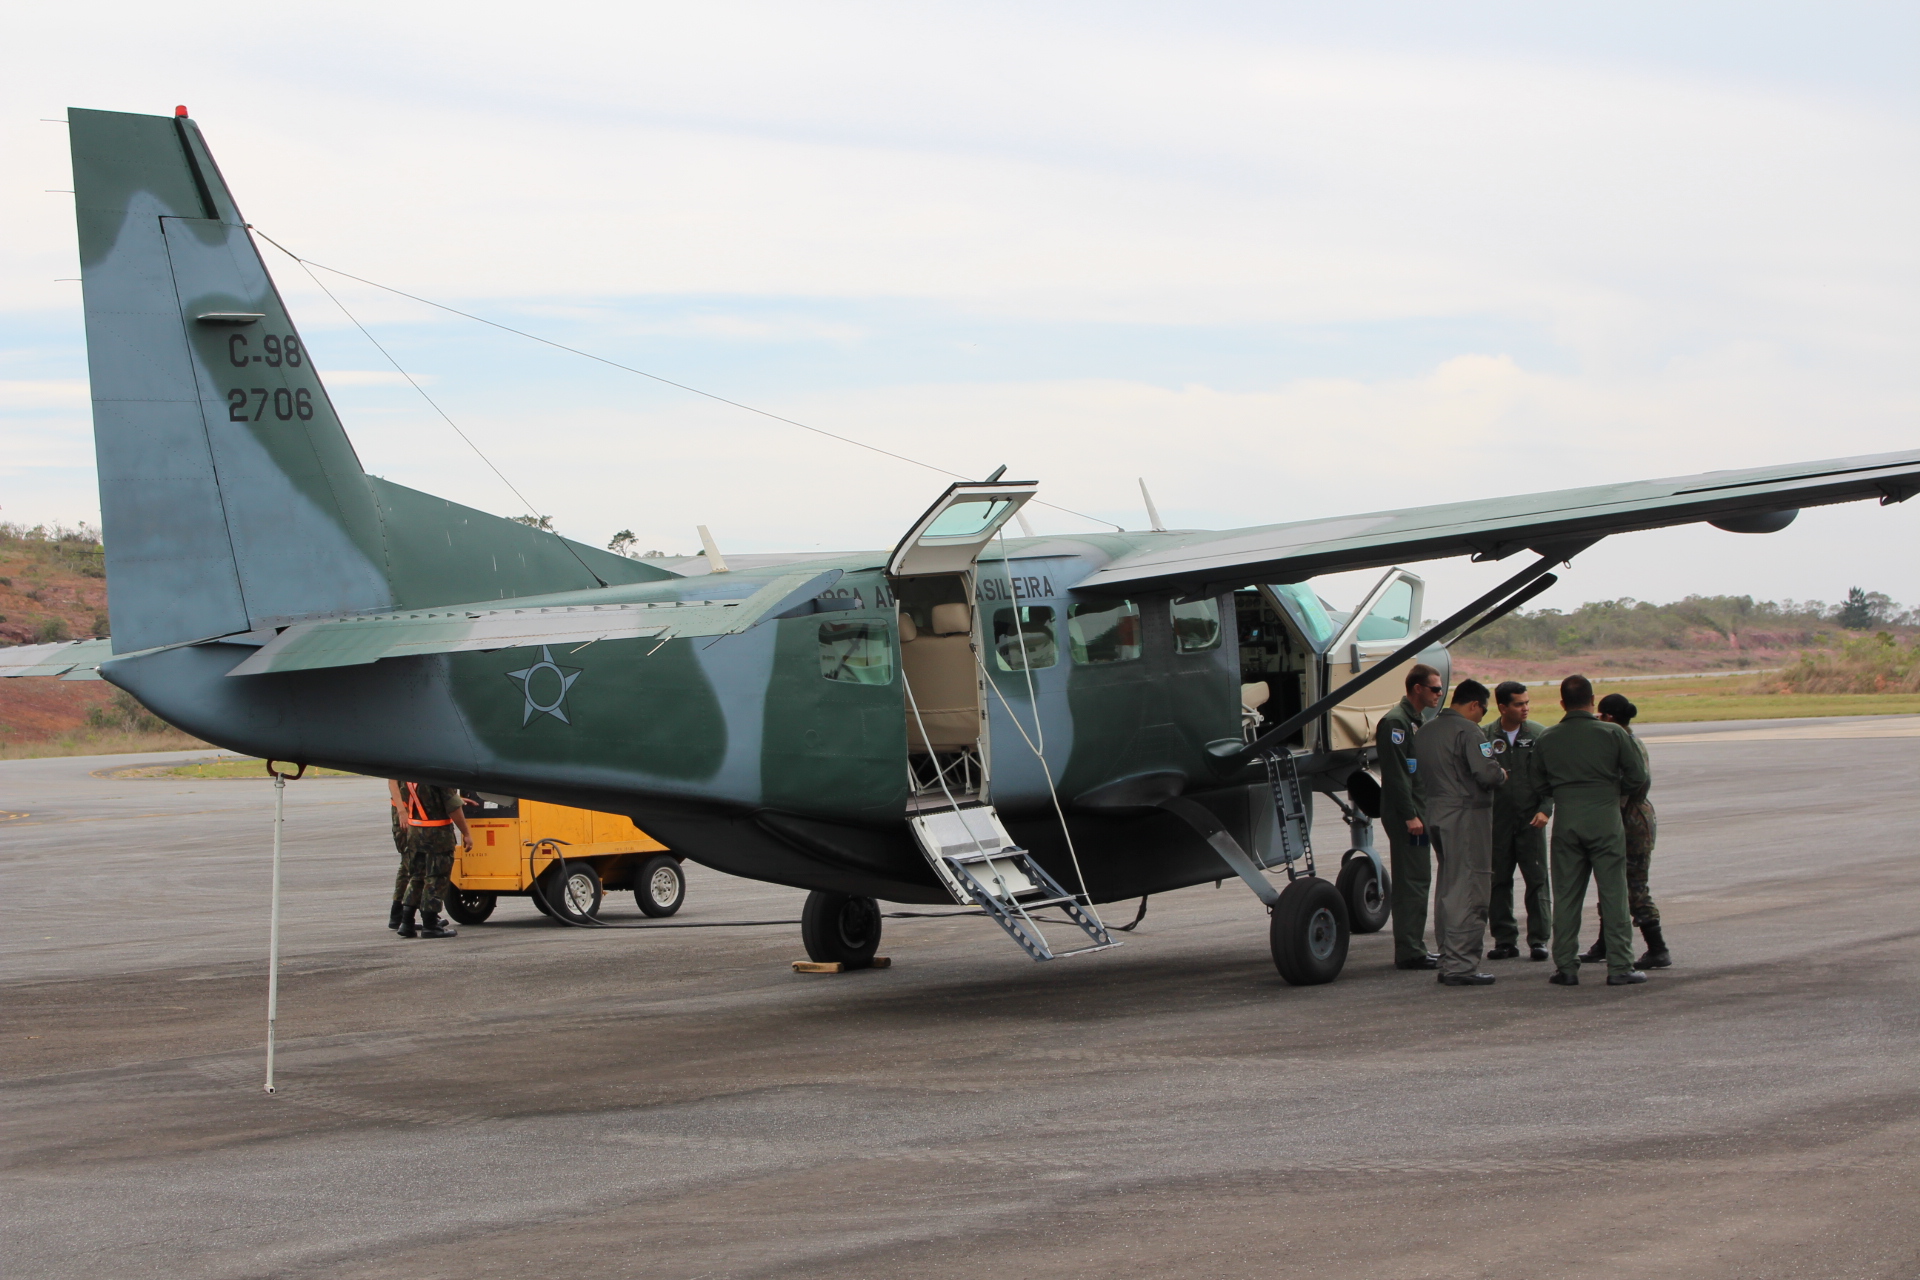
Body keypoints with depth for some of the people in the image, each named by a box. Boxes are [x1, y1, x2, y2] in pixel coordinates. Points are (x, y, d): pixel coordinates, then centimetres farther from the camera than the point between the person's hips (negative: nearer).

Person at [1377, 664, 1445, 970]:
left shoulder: (1418, 721, 19)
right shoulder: (1396, 722, -14)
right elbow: (1396, 773, -20)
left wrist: (1425, 813, 18)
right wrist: (1410, 816, -22)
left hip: (1418, 813, 10)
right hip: (1404, 815, -10)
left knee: (1418, 881, 13)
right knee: (1412, 881, -10)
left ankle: (1414, 947, 19)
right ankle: (1409, 952, -9)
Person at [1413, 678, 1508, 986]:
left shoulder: (1424, 731, 13)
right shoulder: (1468, 731, -14)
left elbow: (1419, 774, 19)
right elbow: (1486, 773, -22)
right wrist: (1501, 775, -2)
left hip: (1435, 811, 9)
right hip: (1467, 814, -9)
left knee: (1447, 888, 16)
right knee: (1468, 890, -6)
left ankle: (1448, 961, 19)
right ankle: (1460, 965, -8)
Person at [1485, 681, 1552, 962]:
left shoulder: (1538, 735, 3)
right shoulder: (1485, 736, 1)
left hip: (1530, 820, 0)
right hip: (1497, 820, 1)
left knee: (1537, 880, -1)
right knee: (1498, 882, 5)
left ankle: (1539, 939, 4)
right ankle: (1504, 940, 13)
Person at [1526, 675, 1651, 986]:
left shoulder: (1547, 740, 4)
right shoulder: (1613, 734, -3)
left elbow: (1538, 786, 10)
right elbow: (1638, 778, -2)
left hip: (1566, 821, 2)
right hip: (1605, 818, -2)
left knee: (1566, 895, 7)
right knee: (1613, 893, 2)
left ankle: (1565, 966, 6)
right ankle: (1619, 967, 1)